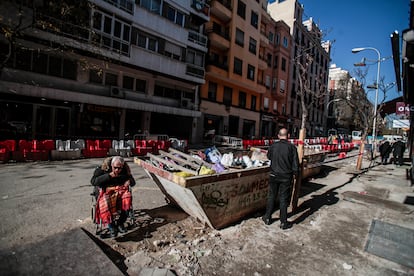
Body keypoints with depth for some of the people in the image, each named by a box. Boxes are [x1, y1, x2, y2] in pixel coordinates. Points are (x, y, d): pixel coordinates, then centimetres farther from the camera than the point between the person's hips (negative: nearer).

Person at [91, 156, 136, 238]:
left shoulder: (125, 170, 1)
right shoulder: (103, 168, -7)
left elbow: (133, 182, 13)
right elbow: (93, 181, -13)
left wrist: (129, 181, -14)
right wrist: (109, 176, -22)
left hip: (120, 190, 2)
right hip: (105, 191, -2)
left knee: (127, 199, -31)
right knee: (105, 203, -35)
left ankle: (120, 223, -11)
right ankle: (111, 225, -12)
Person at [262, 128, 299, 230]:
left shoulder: (273, 146, -6)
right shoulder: (292, 147, -11)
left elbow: (269, 156, 13)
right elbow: (295, 164, -8)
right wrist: (294, 174, 5)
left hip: (274, 176, 2)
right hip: (286, 177, -1)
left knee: (271, 197, 15)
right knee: (284, 199, 8)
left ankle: (267, 218, 27)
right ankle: (283, 222, 20)